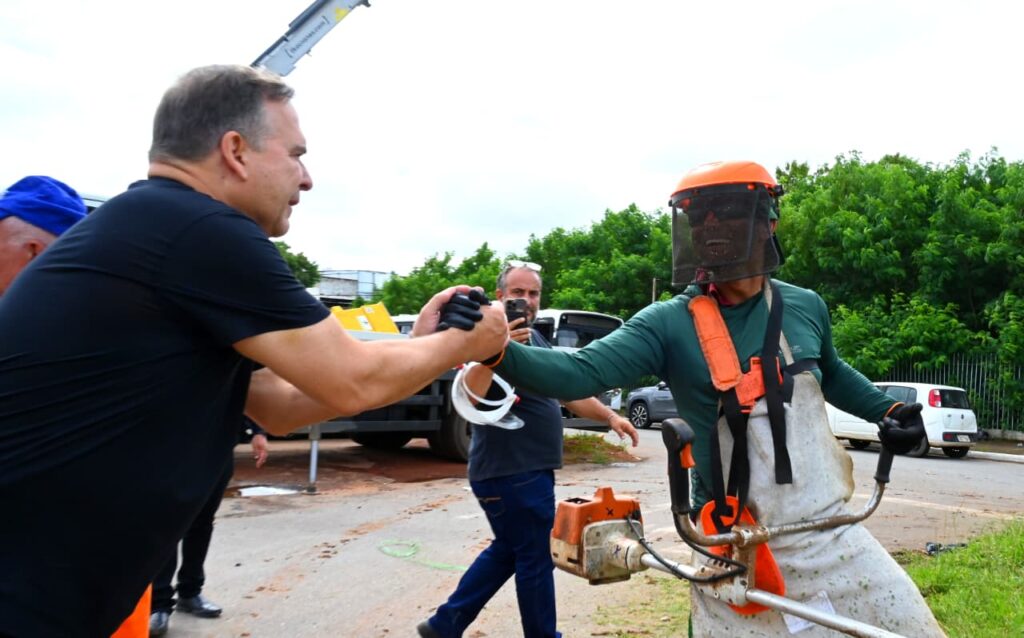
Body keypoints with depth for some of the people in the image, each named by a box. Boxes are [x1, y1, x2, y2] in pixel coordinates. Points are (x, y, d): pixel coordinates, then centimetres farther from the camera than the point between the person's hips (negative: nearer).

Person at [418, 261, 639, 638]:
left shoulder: (536, 340, 13)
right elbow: (468, 399, -32)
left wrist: (609, 416, 8)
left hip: (528, 469, 10)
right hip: (509, 472, -10)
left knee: (508, 550, 20)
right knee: (535, 559, 4)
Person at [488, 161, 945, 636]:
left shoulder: (806, 307, 0)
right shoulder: (669, 323, -12)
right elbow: (582, 372, -27)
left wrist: (888, 410, 10)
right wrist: (497, 350, -41)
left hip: (830, 534, 4)